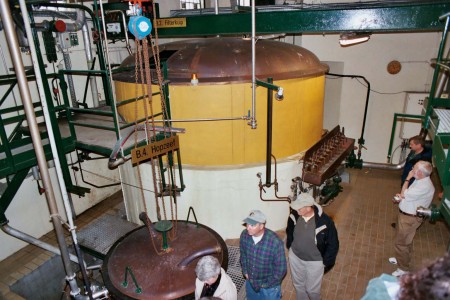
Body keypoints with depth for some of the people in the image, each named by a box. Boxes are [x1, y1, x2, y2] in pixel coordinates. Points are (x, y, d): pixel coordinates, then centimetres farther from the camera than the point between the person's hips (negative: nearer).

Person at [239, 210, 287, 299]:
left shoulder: (275, 242, -31)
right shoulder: (244, 235, -17)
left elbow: (281, 268, -20)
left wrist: (267, 284, -13)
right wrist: (245, 272, 2)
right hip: (250, 282, 4)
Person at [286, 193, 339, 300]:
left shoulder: (325, 222, -30)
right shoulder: (294, 215, -19)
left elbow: (333, 245, -15)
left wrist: (325, 262, -8)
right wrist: (289, 246, 11)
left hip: (314, 261, -3)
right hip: (295, 257, 3)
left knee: (312, 288, 17)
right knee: (298, 284, 25)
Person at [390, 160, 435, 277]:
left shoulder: (425, 187, -31)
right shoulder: (420, 180, -1)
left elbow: (404, 194, -26)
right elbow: (406, 194, 10)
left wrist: (407, 179, -18)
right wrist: (401, 196, -12)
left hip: (410, 218, -9)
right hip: (405, 214, 9)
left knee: (400, 242, 3)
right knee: (405, 241, 26)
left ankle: (403, 269, 19)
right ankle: (402, 258, 46)